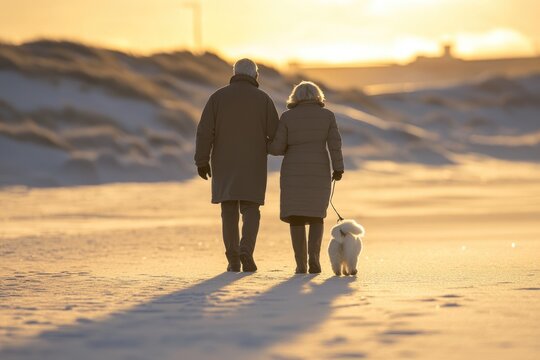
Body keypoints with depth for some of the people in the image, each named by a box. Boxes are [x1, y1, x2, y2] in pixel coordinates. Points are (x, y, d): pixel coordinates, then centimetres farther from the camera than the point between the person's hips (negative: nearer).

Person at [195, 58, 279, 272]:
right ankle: (246, 252, -18)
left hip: (224, 163, 1)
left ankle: (233, 260, 4)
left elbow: (204, 131, -5)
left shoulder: (218, 97, 1)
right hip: (253, 165, -1)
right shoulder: (263, 99, -1)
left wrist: (202, 161, -1)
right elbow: (275, 133, -2)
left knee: (229, 211, 8)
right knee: (250, 211, 4)